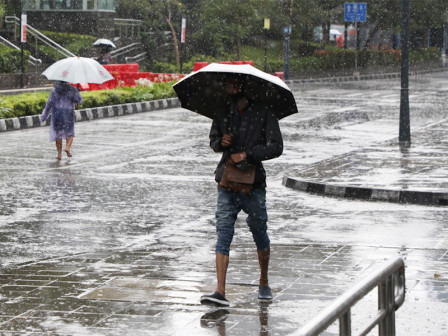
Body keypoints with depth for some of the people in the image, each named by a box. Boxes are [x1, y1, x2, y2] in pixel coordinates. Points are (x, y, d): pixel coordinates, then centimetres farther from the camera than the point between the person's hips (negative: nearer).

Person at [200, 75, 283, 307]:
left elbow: (276, 147, -7)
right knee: (223, 235, -8)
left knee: (260, 233, 10)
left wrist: (247, 154, -14)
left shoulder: (263, 113, -3)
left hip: (254, 185, -2)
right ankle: (220, 292, -15)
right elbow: (213, 141, 23)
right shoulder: (221, 114, 9)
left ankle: (264, 284, 31)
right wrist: (221, 143, -1)